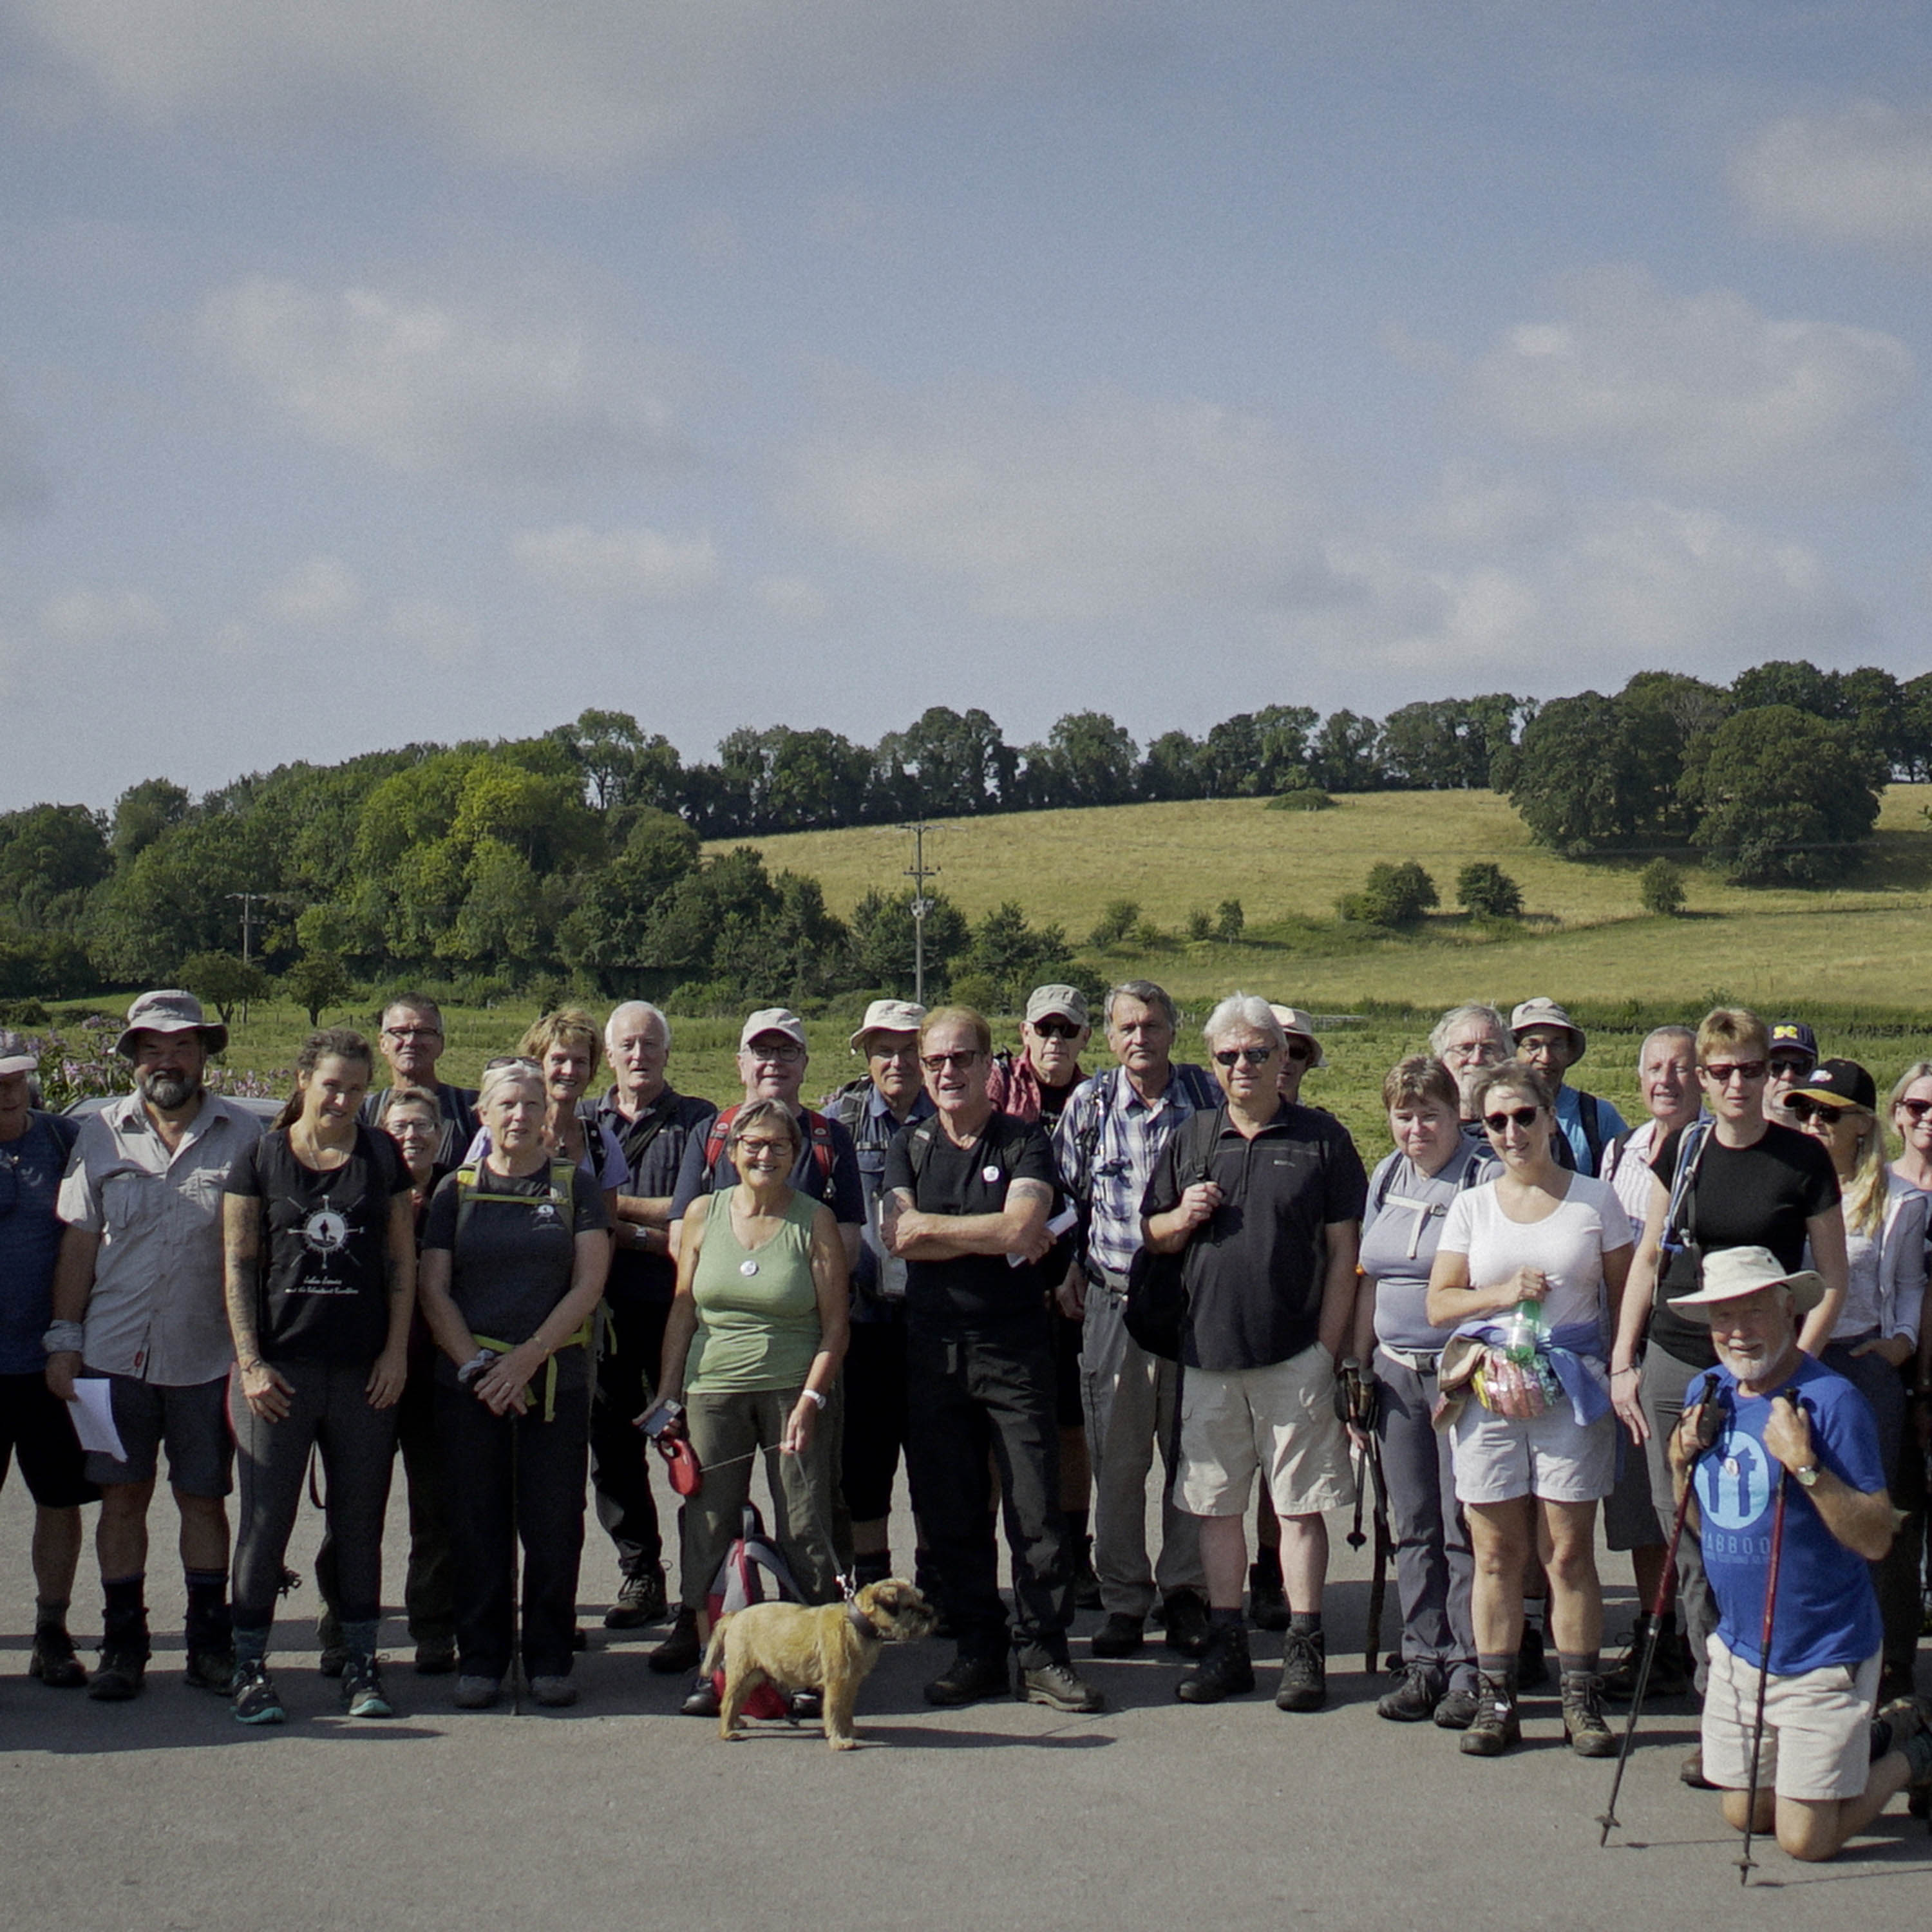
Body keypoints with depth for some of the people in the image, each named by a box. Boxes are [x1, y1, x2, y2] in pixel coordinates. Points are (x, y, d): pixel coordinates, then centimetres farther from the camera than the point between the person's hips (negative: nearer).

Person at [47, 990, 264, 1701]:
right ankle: (122, 1645, 14)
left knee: (203, 1497, 7)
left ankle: (210, 1642, 17)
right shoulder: (102, 1134, 5)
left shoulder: (243, 1134, 1)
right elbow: (78, 1242, 6)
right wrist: (64, 1339, 0)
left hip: (208, 1356, -1)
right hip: (115, 1351, 1)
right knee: (121, 1496, 5)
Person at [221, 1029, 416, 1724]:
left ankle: (361, 1662, 14)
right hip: (279, 1368, -2)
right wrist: (250, 1361, -6)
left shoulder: (381, 1156, 7)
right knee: (264, 1520, 0)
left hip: (365, 1372, 2)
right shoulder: (261, 1159, 2)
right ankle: (250, 1666, 8)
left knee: (360, 1521, 7)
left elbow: (402, 1258, 9)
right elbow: (238, 1265, 1)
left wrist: (397, 1351, 0)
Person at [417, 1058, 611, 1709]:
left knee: (554, 1525, 0)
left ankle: (549, 1660, 11)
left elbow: (589, 1284, -1)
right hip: (469, 1381, 1)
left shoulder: (574, 1185, 6)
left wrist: (527, 1358, -9)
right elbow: (433, 1289, 4)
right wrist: (476, 1365, -9)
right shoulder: (456, 1190, 8)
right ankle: (480, 1660, 12)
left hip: (557, 1380, -1)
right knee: (478, 1526, 2)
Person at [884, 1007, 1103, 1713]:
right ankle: (978, 1649, 16)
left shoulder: (1025, 1141, 3)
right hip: (932, 1349, 3)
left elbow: (1021, 1229, -13)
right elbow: (898, 1236, -5)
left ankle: (1043, 1654, 4)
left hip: (1015, 1346, -3)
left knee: (1037, 1509, -3)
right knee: (950, 1512, 6)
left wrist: (931, 1226, -7)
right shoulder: (909, 1147, 11)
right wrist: (997, 1238, -8)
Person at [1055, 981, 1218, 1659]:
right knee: (1118, 1461, 4)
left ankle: (1185, 1593, 14)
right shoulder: (1088, 1104, 5)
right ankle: (1122, 1598, 12)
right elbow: (1060, 1194, 15)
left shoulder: (1208, 1098, 2)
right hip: (1114, 1301, 1)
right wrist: (1067, 1266, 7)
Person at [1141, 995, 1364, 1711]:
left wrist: (1328, 1348, -6)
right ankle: (1227, 1645, 16)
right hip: (1208, 1352, 4)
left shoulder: (1322, 1139, 2)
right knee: (1216, 1503, 8)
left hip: (1295, 1353, -3)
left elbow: (1344, 1251, 0)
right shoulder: (1190, 1141, 12)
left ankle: (1305, 1649, 6)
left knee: (1299, 1503, 0)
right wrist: (1181, 1220, -4)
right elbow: (1152, 1235, 19)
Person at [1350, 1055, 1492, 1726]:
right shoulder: (1386, 1178, 13)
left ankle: (1469, 1671, 3)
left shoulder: (1486, 1178, -6)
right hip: (1396, 1372, 6)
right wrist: (1357, 1366, 14)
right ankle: (1423, 1663, 15)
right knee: (1412, 1527, 8)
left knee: (1464, 1527, -4)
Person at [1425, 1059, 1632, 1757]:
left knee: (1569, 1554, -1)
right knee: (1496, 1554, 4)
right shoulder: (1471, 1207, 10)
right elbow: (1438, 1304, 7)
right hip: (1487, 1391, 2)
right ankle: (1495, 1701, 10)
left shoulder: (1595, 1201, 4)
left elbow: (1625, 1299, 7)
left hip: (1571, 1391, -2)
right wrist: (1502, 1293, -9)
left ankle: (1582, 1701, 7)